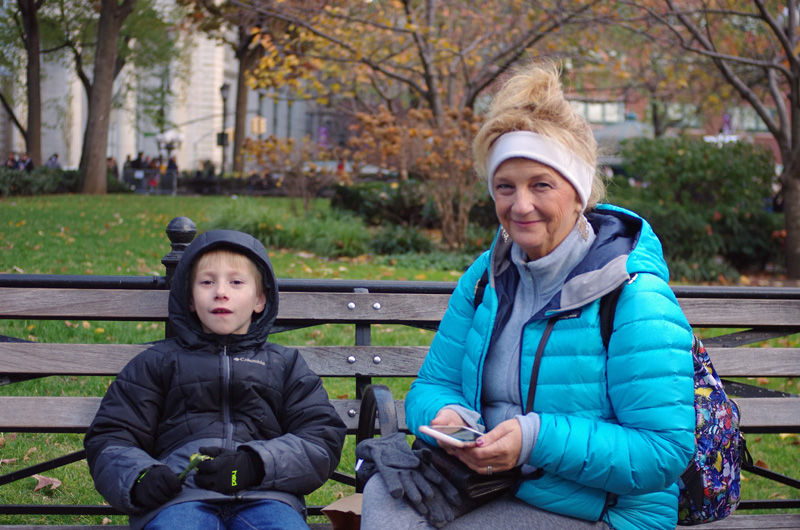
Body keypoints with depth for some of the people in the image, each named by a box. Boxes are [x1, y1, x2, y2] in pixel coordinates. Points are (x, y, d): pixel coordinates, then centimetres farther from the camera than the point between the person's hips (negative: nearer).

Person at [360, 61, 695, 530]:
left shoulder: (634, 300, -16)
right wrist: (446, 418, -14)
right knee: (385, 492, -23)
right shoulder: (486, 278, 7)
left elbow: (664, 454, -20)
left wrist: (538, 439, -28)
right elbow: (433, 385, 12)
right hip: (488, 488, 6)